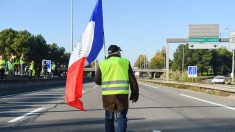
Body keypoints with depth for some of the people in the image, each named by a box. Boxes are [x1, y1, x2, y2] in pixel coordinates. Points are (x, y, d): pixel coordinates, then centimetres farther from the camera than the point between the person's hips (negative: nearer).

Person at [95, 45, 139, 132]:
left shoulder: (102, 64, 7)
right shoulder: (125, 62, 4)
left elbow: (97, 80, 7)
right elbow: (132, 79, 4)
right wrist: (135, 93, 11)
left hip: (107, 94, 2)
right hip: (122, 94, -2)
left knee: (109, 117, 14)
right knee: (121, 117, 3)